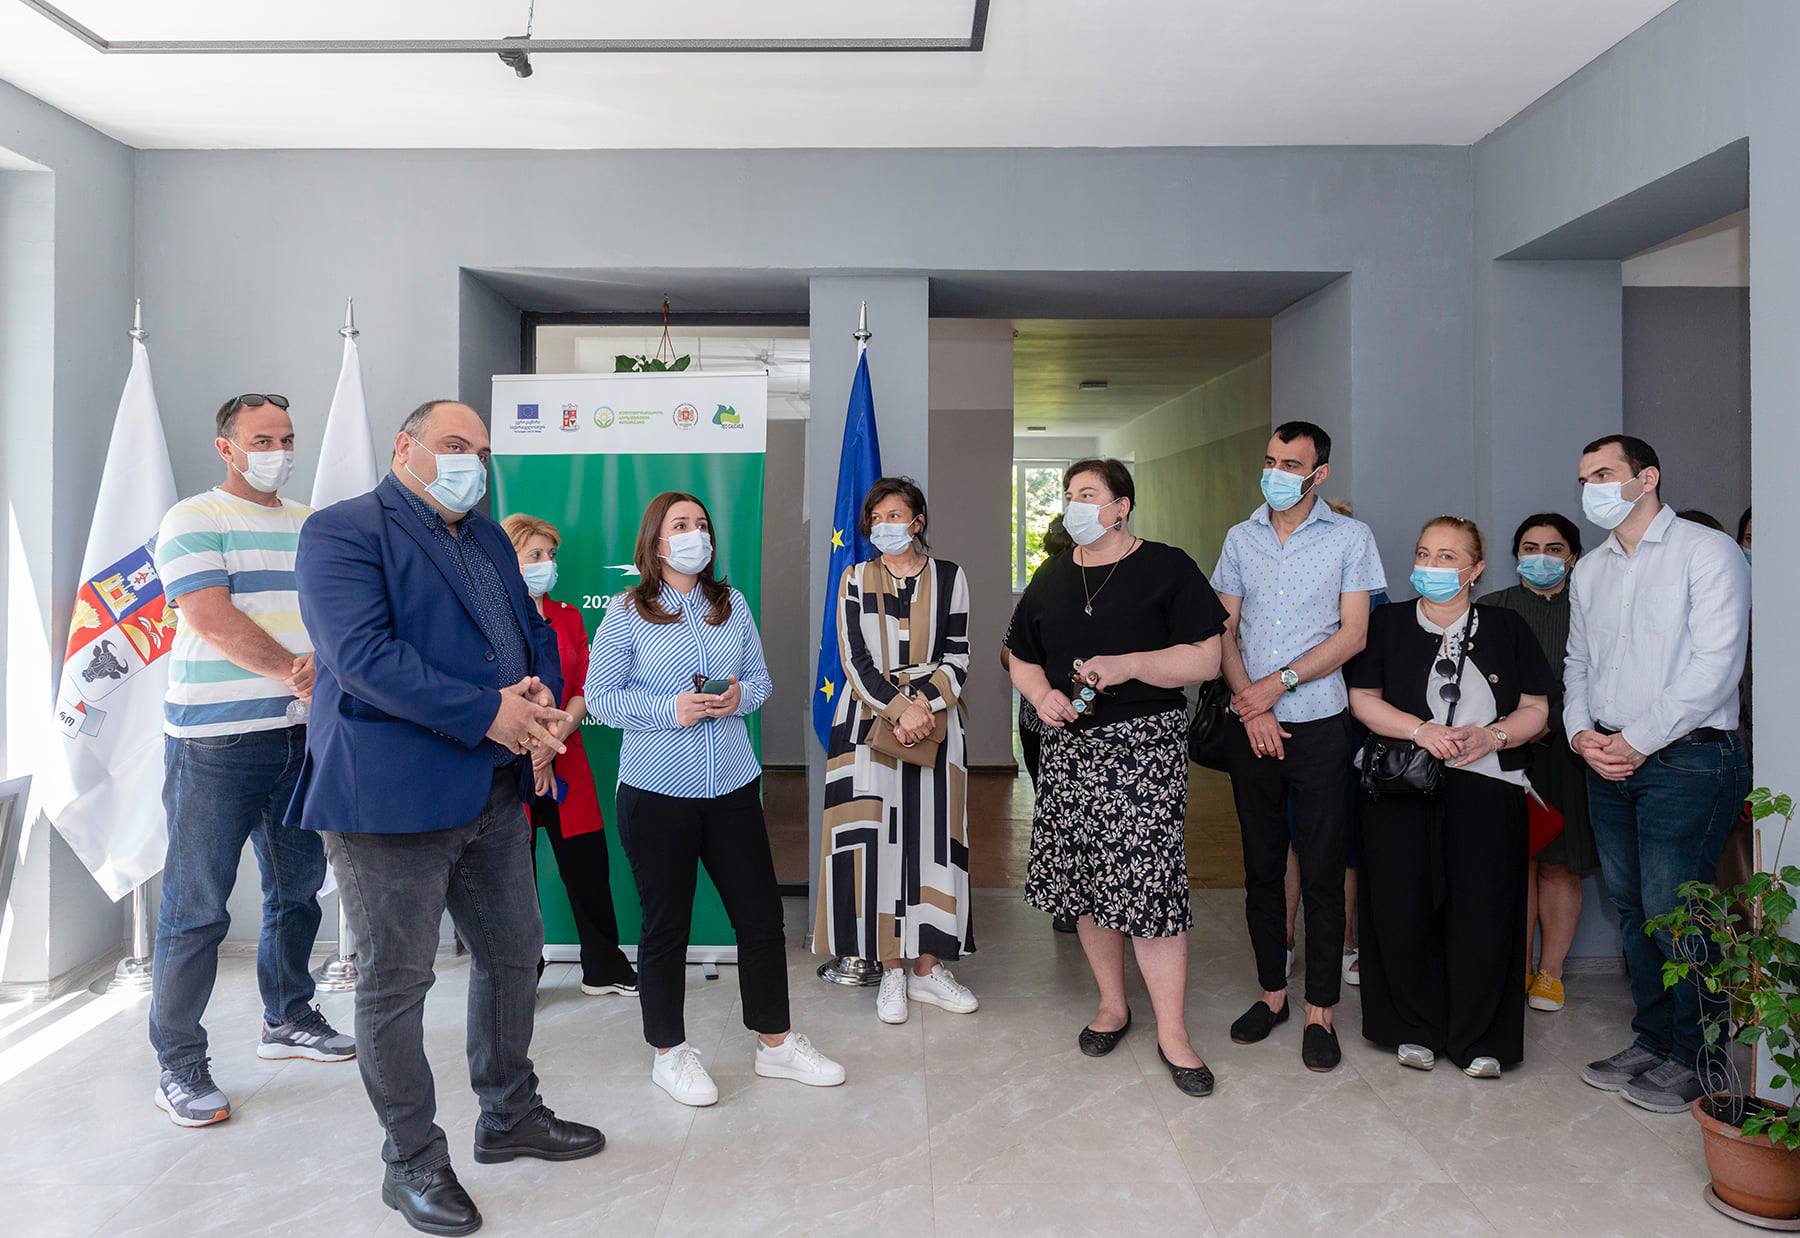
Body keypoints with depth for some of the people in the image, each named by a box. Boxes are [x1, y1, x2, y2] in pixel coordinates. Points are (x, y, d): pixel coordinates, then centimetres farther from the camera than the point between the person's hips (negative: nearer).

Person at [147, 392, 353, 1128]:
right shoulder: (193, 522, -4)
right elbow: (215, 623, -14)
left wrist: (321, 664, -14)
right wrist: (296, 674, -10)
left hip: (302, 734, 6)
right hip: (215, 742, -6)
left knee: (298, 887, 15)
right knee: (197, 908, 0)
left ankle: (288, 1020, 32)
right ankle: (178, 1066, 11)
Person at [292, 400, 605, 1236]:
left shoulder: (489, 539, 17)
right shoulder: (343, 532, -8)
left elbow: (532, 630, 15)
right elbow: (365, 655, -21)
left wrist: (542, 696, -8)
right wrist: (489, 713, -23)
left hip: (496, 791, 8)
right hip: (390, 794, -8)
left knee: (513, 953, 17)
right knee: (395, 982, 4)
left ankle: (509, 1116, 36)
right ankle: (412, 1161, 21)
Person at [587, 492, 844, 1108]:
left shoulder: (732, 603, 8)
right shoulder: (626, 612, -4)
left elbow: (761, 678, 13)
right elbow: (600, 697, -6)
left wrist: (739, 696, -9)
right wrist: (670, 709, -18)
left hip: (733, 785, 4)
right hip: (656, 791, -4)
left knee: (762, 916, 9)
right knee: (665, 926, 8)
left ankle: (777, 1043, 27)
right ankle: (669, 1053, 27)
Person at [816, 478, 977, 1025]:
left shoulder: (949, 578, 6)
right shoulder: (855, 579, 6)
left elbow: (956, 657, 3)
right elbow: (855, 661, -2)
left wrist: (925, 703, -14)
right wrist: (899, 709, -14)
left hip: (934, 722, 1)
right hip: (870, 723, 0)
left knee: (931, 836, 2)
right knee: (877, 839, -2)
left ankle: (928, 967, 13)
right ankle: (892, 970, 9)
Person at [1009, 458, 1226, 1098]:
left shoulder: (1167, 568, -2)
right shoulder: (1050, 578, 14)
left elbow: (1205, 659, -7)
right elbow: (1023, 660, 19)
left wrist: (1127, 666, -19)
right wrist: (1042, 694, -3)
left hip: (1143, 742, -5)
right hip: (1069, 744, 5)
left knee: (1147, 880, -9)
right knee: (1085, 879, 8)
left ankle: (1172, 1033, 4)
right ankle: (1112, 1003, 28)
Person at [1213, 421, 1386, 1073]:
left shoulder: (1350, 537, 1)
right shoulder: (1241, 538, 9)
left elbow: (1352, 634, -5)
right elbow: (1225, 631, 7)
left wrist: (1278, 683, -13)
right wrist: (1251, 706, -6)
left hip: (1319, 725, -3)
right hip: (1253, 725, 3)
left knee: (1322, 873, 0)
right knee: (1261, 867, 10)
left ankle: (1320, 1011, 11)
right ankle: (1272, 991, 23)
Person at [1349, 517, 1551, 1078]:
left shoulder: (1506, 627, 10)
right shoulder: (1387, 624, 9)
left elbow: (1537, 710, 7)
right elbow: (1363, 698, 3)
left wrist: (1492, 736, -12)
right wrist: (1421, 729, -12)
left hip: (1485, 789, 0)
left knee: (1482, 914, -4)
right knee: (1401, 910, -3)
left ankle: (1479, 1039, 15)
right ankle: (1418, 1028, 16)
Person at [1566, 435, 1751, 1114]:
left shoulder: (1708, 552, -5)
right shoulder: (1590, 570, 16)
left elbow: (1715, 664, -14)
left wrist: (1639, 739, -14)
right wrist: (1582, 733, 0)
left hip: (1685, 759, -7)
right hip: (1608, 758, 7)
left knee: (1672, 913, -6)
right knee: (1631, 907, 12)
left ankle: (1693, 1057, 11)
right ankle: (1652, 1039, 25)